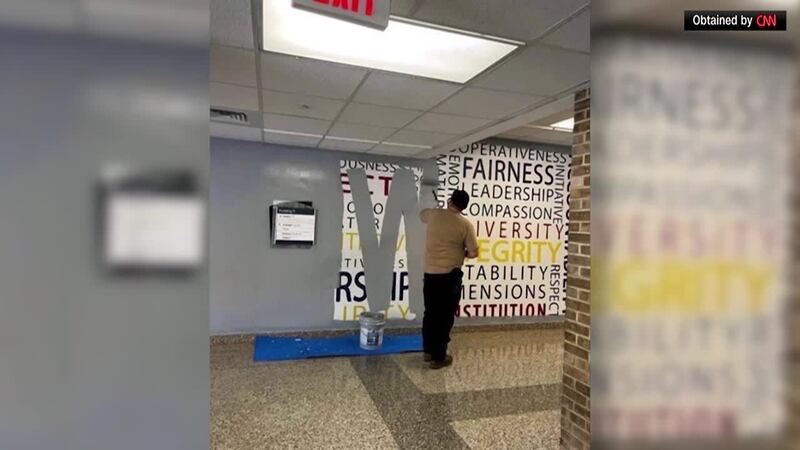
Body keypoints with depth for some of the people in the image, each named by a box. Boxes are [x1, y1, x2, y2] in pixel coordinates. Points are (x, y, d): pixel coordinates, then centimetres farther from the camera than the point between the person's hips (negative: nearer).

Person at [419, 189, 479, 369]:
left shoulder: (434, 214, 2)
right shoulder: (465, 224, -6)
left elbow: (422, 213, 27)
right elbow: (473, 253, -4)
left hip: (430, 273, 4)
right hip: (450, 275, -4)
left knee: (430, 313, 16)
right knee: (445, 316, 5)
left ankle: (428, 351, 27)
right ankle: (438, 357, 12)